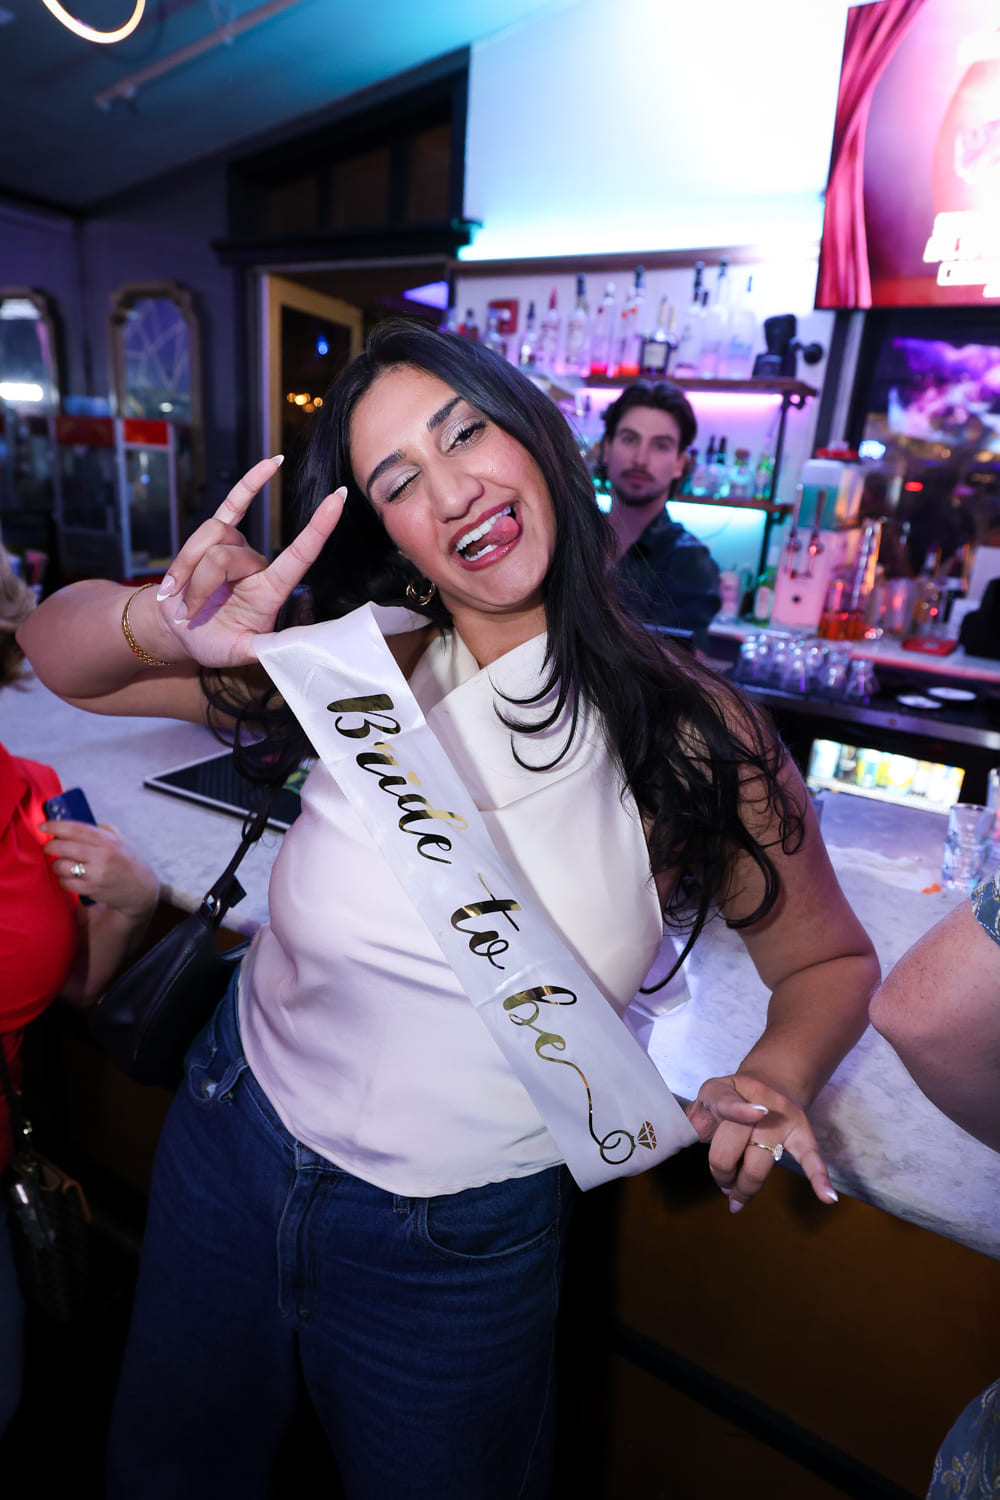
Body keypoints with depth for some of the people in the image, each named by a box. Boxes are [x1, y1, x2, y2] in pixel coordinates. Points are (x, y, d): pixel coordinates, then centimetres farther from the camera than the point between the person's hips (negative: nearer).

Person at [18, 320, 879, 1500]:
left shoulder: (696, 739, -16)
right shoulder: (362, 670, -15)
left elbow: (829, 960, -2)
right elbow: (57, 651, -10)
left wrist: (774, 1081, -21)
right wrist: (164, 625, -31)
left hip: (465, 1251, -2)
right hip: (228, 1152, 3)